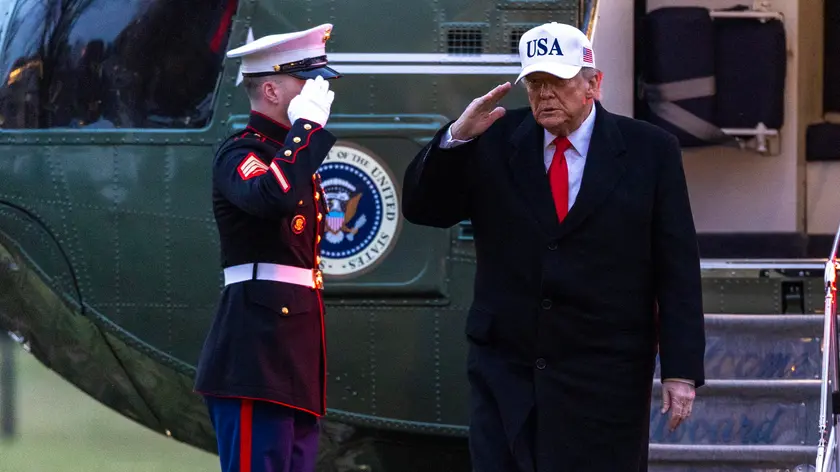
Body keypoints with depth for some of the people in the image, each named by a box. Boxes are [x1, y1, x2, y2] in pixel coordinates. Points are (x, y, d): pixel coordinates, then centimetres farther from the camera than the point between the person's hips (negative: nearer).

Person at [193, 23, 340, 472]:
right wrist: (307, 126, -20)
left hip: (295, 352, 10)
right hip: (257, 353, -10)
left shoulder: (291, 151, 20)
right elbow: (275, 196, -33)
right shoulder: (240, 154, -9)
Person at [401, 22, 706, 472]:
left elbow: (677, 269, 0)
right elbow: (421, 207, 3)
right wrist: (457, 136, -14)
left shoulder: (648, 151, 0)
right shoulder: (496, 141, 5)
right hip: (505, 373, 2)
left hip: (604, 380, -2)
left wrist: (681, 369, -6)